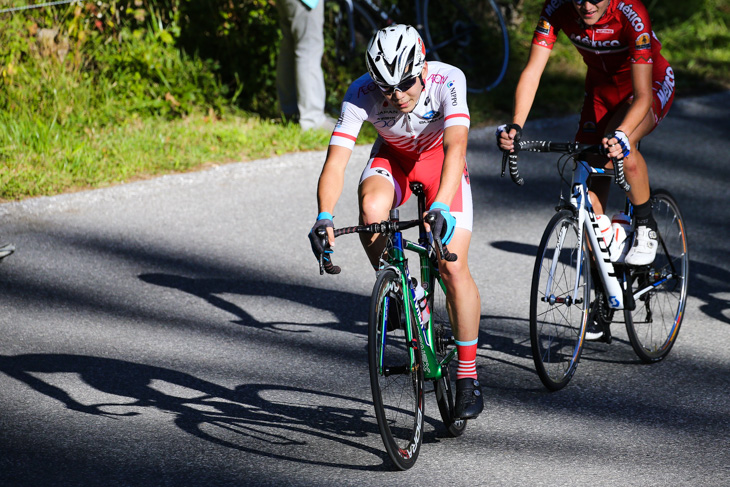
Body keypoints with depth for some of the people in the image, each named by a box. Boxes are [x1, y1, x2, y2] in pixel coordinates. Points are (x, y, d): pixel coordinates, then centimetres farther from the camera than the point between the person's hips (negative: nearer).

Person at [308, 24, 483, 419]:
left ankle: (468, 376, 0)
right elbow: (335, 163, -36)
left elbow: (455, 147, -46)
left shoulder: (447, 80, -35)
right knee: (371, 209, -34)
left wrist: (441, 207, -61)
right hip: (393, 158, 1)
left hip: (440, 160, -1)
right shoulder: (361, 94, -31)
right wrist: (324, 217, -53)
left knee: (453, 267, -14)